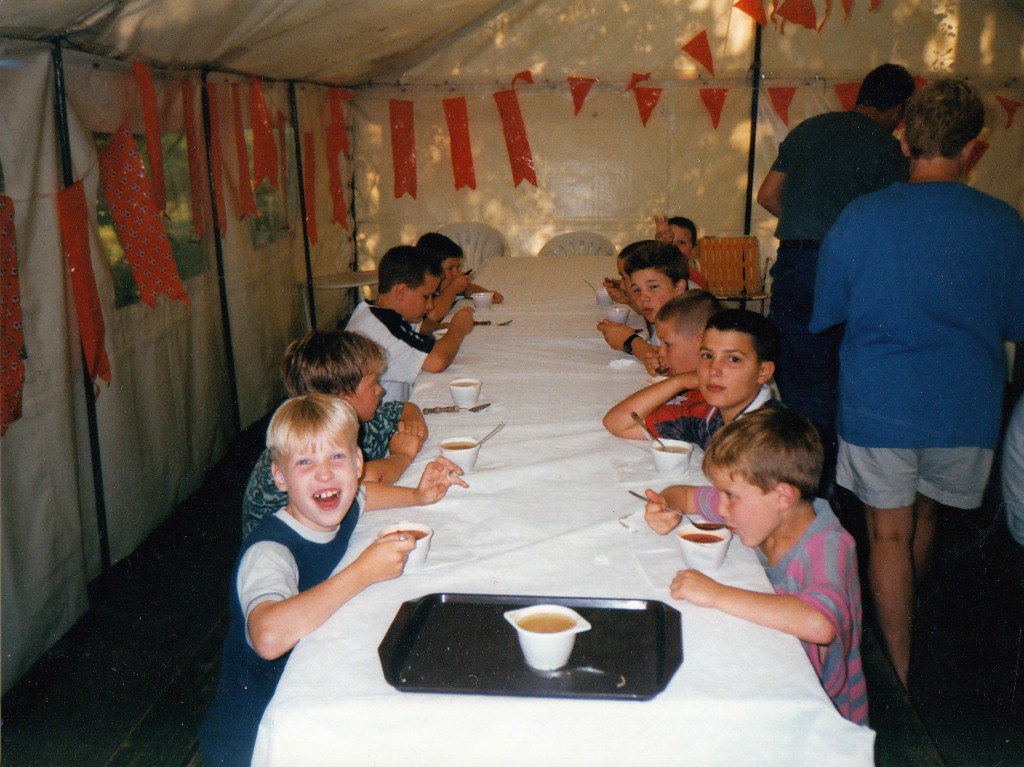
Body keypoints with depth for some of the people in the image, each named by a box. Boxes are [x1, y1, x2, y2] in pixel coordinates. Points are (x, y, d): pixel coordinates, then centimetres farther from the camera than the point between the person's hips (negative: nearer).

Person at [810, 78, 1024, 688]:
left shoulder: (861, 218, -11)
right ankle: (908, 612, 49)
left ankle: (899, 672, 19)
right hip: (967, 409, 2)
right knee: (925, 512, 24)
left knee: (889, 532, 10)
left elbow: (825, 313, 0)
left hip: (879, 405, -2)